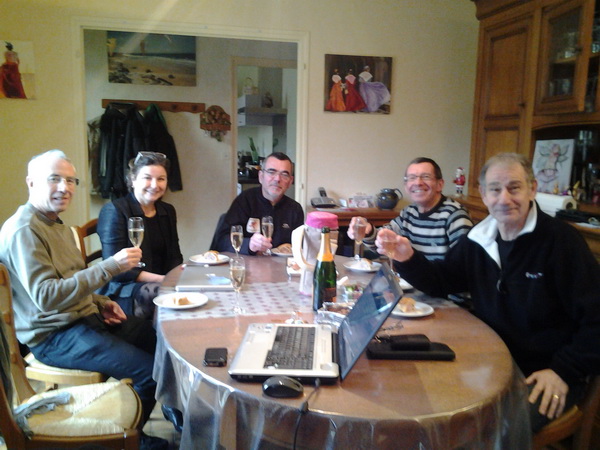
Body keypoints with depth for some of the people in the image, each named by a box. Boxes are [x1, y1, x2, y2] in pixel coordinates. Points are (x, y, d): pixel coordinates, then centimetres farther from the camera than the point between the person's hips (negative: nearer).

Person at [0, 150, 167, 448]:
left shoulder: (57, 225, 14)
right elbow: (46, 296, -29)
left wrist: (100, 302, 7)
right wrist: (109, 267, -33)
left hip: (84, 318, 10)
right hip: (55, 336, -10)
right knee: (153, 371, -20)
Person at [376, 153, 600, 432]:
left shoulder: (561, 240, -14)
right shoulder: (478, 239, 2)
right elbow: (441, 282, 7)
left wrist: (565, 370, -18)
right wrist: (407, 259, -11)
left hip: (541, 377, -5)